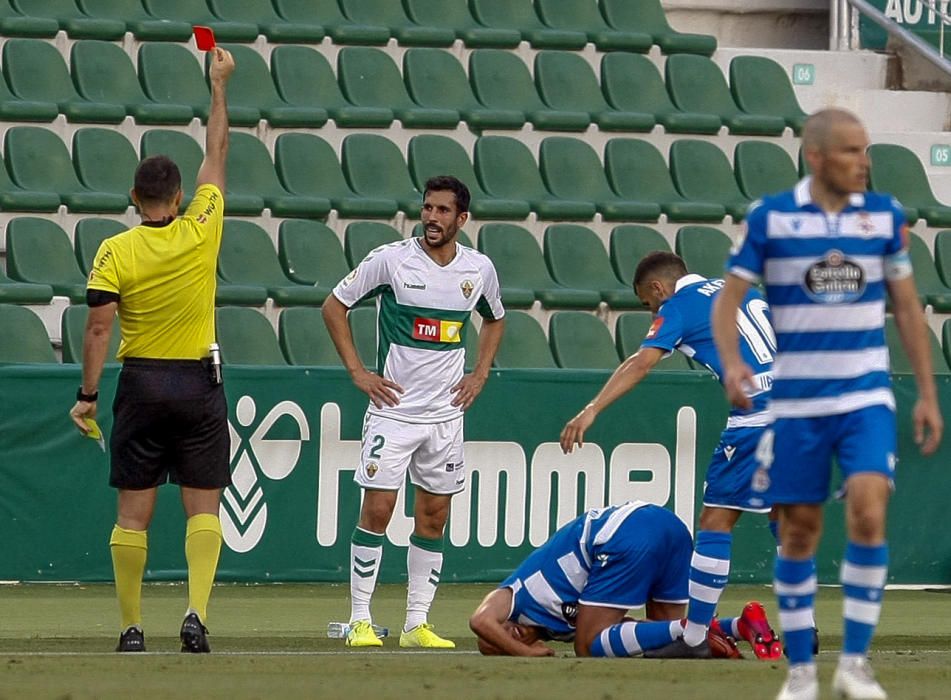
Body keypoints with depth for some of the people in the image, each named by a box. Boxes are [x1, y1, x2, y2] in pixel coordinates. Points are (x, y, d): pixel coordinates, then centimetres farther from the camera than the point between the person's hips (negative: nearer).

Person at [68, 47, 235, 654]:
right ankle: (197, 612, -14)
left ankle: (132, 627, 4)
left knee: (134, 513, 4)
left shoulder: (115, 253, -7)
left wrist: (88, 394, -3)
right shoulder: (201, 231, -4)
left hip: (141, 382, 0)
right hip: (199, 382, 1)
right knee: (204, 507, 2)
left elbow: (98, 329, -10)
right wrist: (219, 86, 18)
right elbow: (217, 153, 8)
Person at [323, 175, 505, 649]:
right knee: (376, 510, -8)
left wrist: (479, 375, 10)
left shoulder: (479, 269, 3)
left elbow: (494, 320, 23)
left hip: (446, 412, 4)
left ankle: (417, 623, 12)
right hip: (394, 409, -4)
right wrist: (357, 370, -5)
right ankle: (360, 621, -2)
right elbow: (334, 306, 0)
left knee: (434, 517, 6)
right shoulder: (391, 259, -9)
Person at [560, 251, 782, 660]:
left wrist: (592, 410, -17)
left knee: (716, 518, -1)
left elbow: (642, 362, -11)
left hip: (756, 414, -7)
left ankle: (694, 637, 1)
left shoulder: (678, 305, 3)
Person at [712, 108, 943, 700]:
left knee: (868, 512, -17)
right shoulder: (770, 217, -4)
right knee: (799, 531, 4)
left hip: (866, 397, 1)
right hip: (796, 401, 0)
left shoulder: (885, 214, 2)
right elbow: (729, 299, -1)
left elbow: (908, 306, 9)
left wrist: (928, 395, 7)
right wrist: (731, 362, -20)